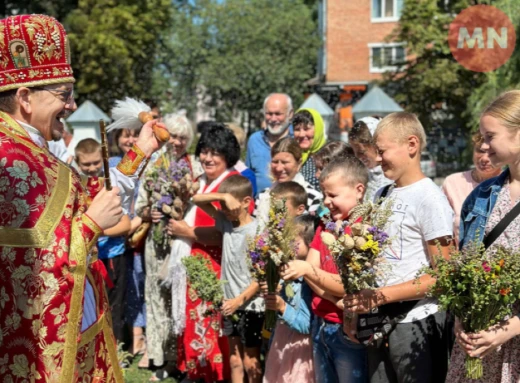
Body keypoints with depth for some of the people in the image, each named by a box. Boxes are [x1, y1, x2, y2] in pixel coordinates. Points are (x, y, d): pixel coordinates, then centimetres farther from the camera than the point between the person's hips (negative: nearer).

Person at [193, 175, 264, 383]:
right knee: (234, 360, 15)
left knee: (250, 362, 4)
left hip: (250, 305, -7)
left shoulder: (256, 231, -16)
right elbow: (198, 200, 4)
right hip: (230, 303, 7)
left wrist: (240, 299, -20)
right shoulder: (226, 223, 4)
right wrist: (223, 196, -13)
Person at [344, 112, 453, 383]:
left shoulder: (430, 198, -11)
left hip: (416, 321, -6)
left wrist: (382, 296, -18)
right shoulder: (382, 195, 10)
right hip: (380, 319, 7)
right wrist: (360, 298, 0)